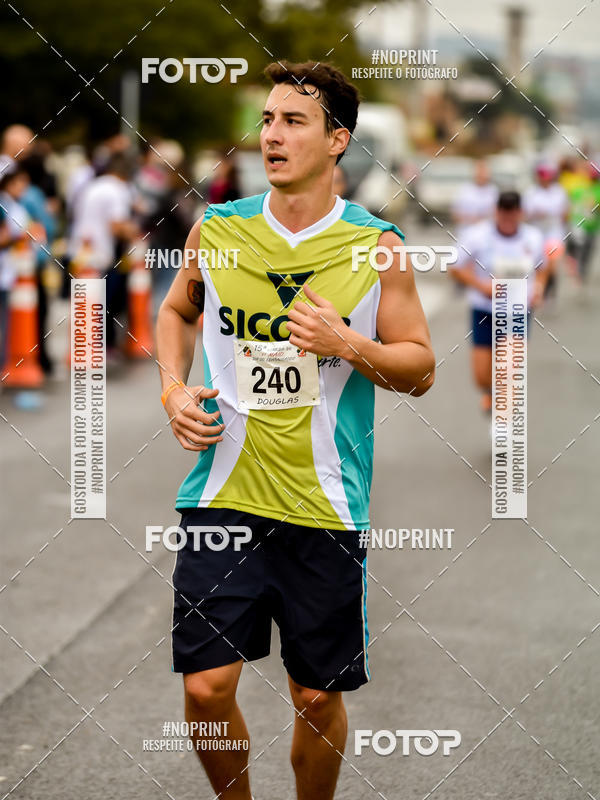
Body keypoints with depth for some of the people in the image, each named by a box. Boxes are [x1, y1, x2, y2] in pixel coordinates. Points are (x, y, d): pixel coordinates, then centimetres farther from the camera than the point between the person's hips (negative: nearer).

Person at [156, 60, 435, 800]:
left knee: (318, 696, 6)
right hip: (223, 490, 1)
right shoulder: (216, 229, 3)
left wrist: (347, 343, -16)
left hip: (326, 507, -1)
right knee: (206, 688, -3)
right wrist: (174, 389, 5)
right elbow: (177, 310, 23)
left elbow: (420, 370, 2)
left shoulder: (377, 246, -2)